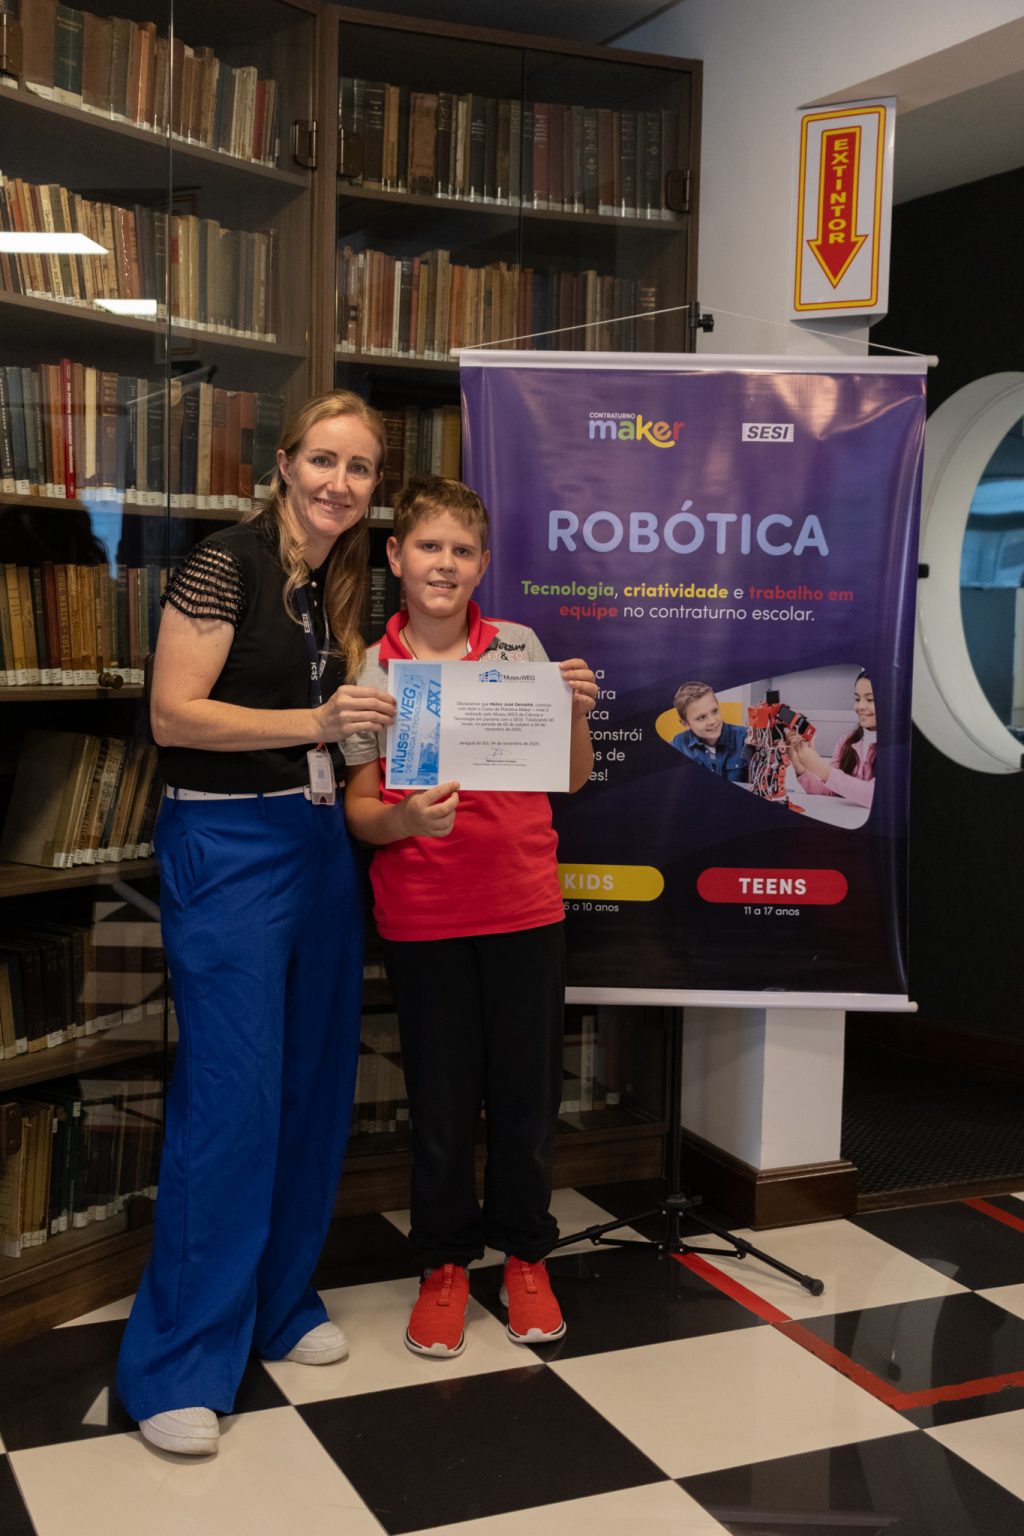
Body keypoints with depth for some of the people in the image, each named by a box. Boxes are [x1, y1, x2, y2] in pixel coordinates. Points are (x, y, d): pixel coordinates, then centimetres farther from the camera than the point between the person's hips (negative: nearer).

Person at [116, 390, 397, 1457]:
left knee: (314, 1083, 12)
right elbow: (173, 713, -16)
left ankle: (278, 1306, 29)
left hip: (317, 841, 8)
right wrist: (314, 721, -22)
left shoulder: (340, 584, 13)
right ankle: (176, 1367, 5)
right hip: (226, 847, -8)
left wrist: (380, 715, 6)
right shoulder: (225, 564, -10)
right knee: (229, 1097, -7)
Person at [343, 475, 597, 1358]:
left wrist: (579, 712, -11)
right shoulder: (373, 670, -1)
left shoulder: (520, 648, 1)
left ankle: (525, 1255, 30)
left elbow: (573, 779, 7)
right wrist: (403, 818, -21)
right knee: (441, 1095, 9)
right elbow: (358, 809, 0)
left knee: (526, 1089, 10)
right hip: (422, 914, -1)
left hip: (525, 907, 1)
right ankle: (445, 1263, 28)